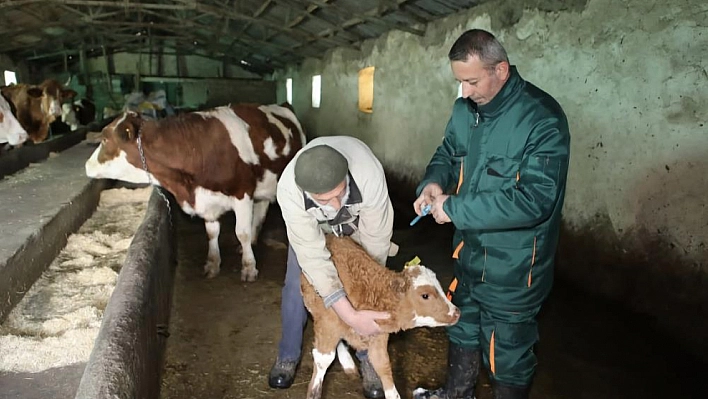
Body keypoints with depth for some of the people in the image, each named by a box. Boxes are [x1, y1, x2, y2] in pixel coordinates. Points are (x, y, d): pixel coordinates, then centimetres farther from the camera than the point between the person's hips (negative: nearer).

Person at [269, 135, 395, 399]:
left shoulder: (370, 175, -45)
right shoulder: (289, 190, -42)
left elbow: (376, 240, -28)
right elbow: (313, 257, -38)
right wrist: (350, 316, -41)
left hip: (360, 220, 0)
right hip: (313, 223, 0)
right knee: (296, 285, -3)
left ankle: (368, 357, 18)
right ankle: (288, 355, 21)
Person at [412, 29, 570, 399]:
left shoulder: (542, 118, -23)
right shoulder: (465, 109, 0)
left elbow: (534, 199, -30)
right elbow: (447, 152, 15)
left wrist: (455, 209, -27)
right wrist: (434, 181, -9)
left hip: (513, 266, -7)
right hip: (469, 251, 7)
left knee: (507, 352, 11)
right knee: (462, 326, 26)